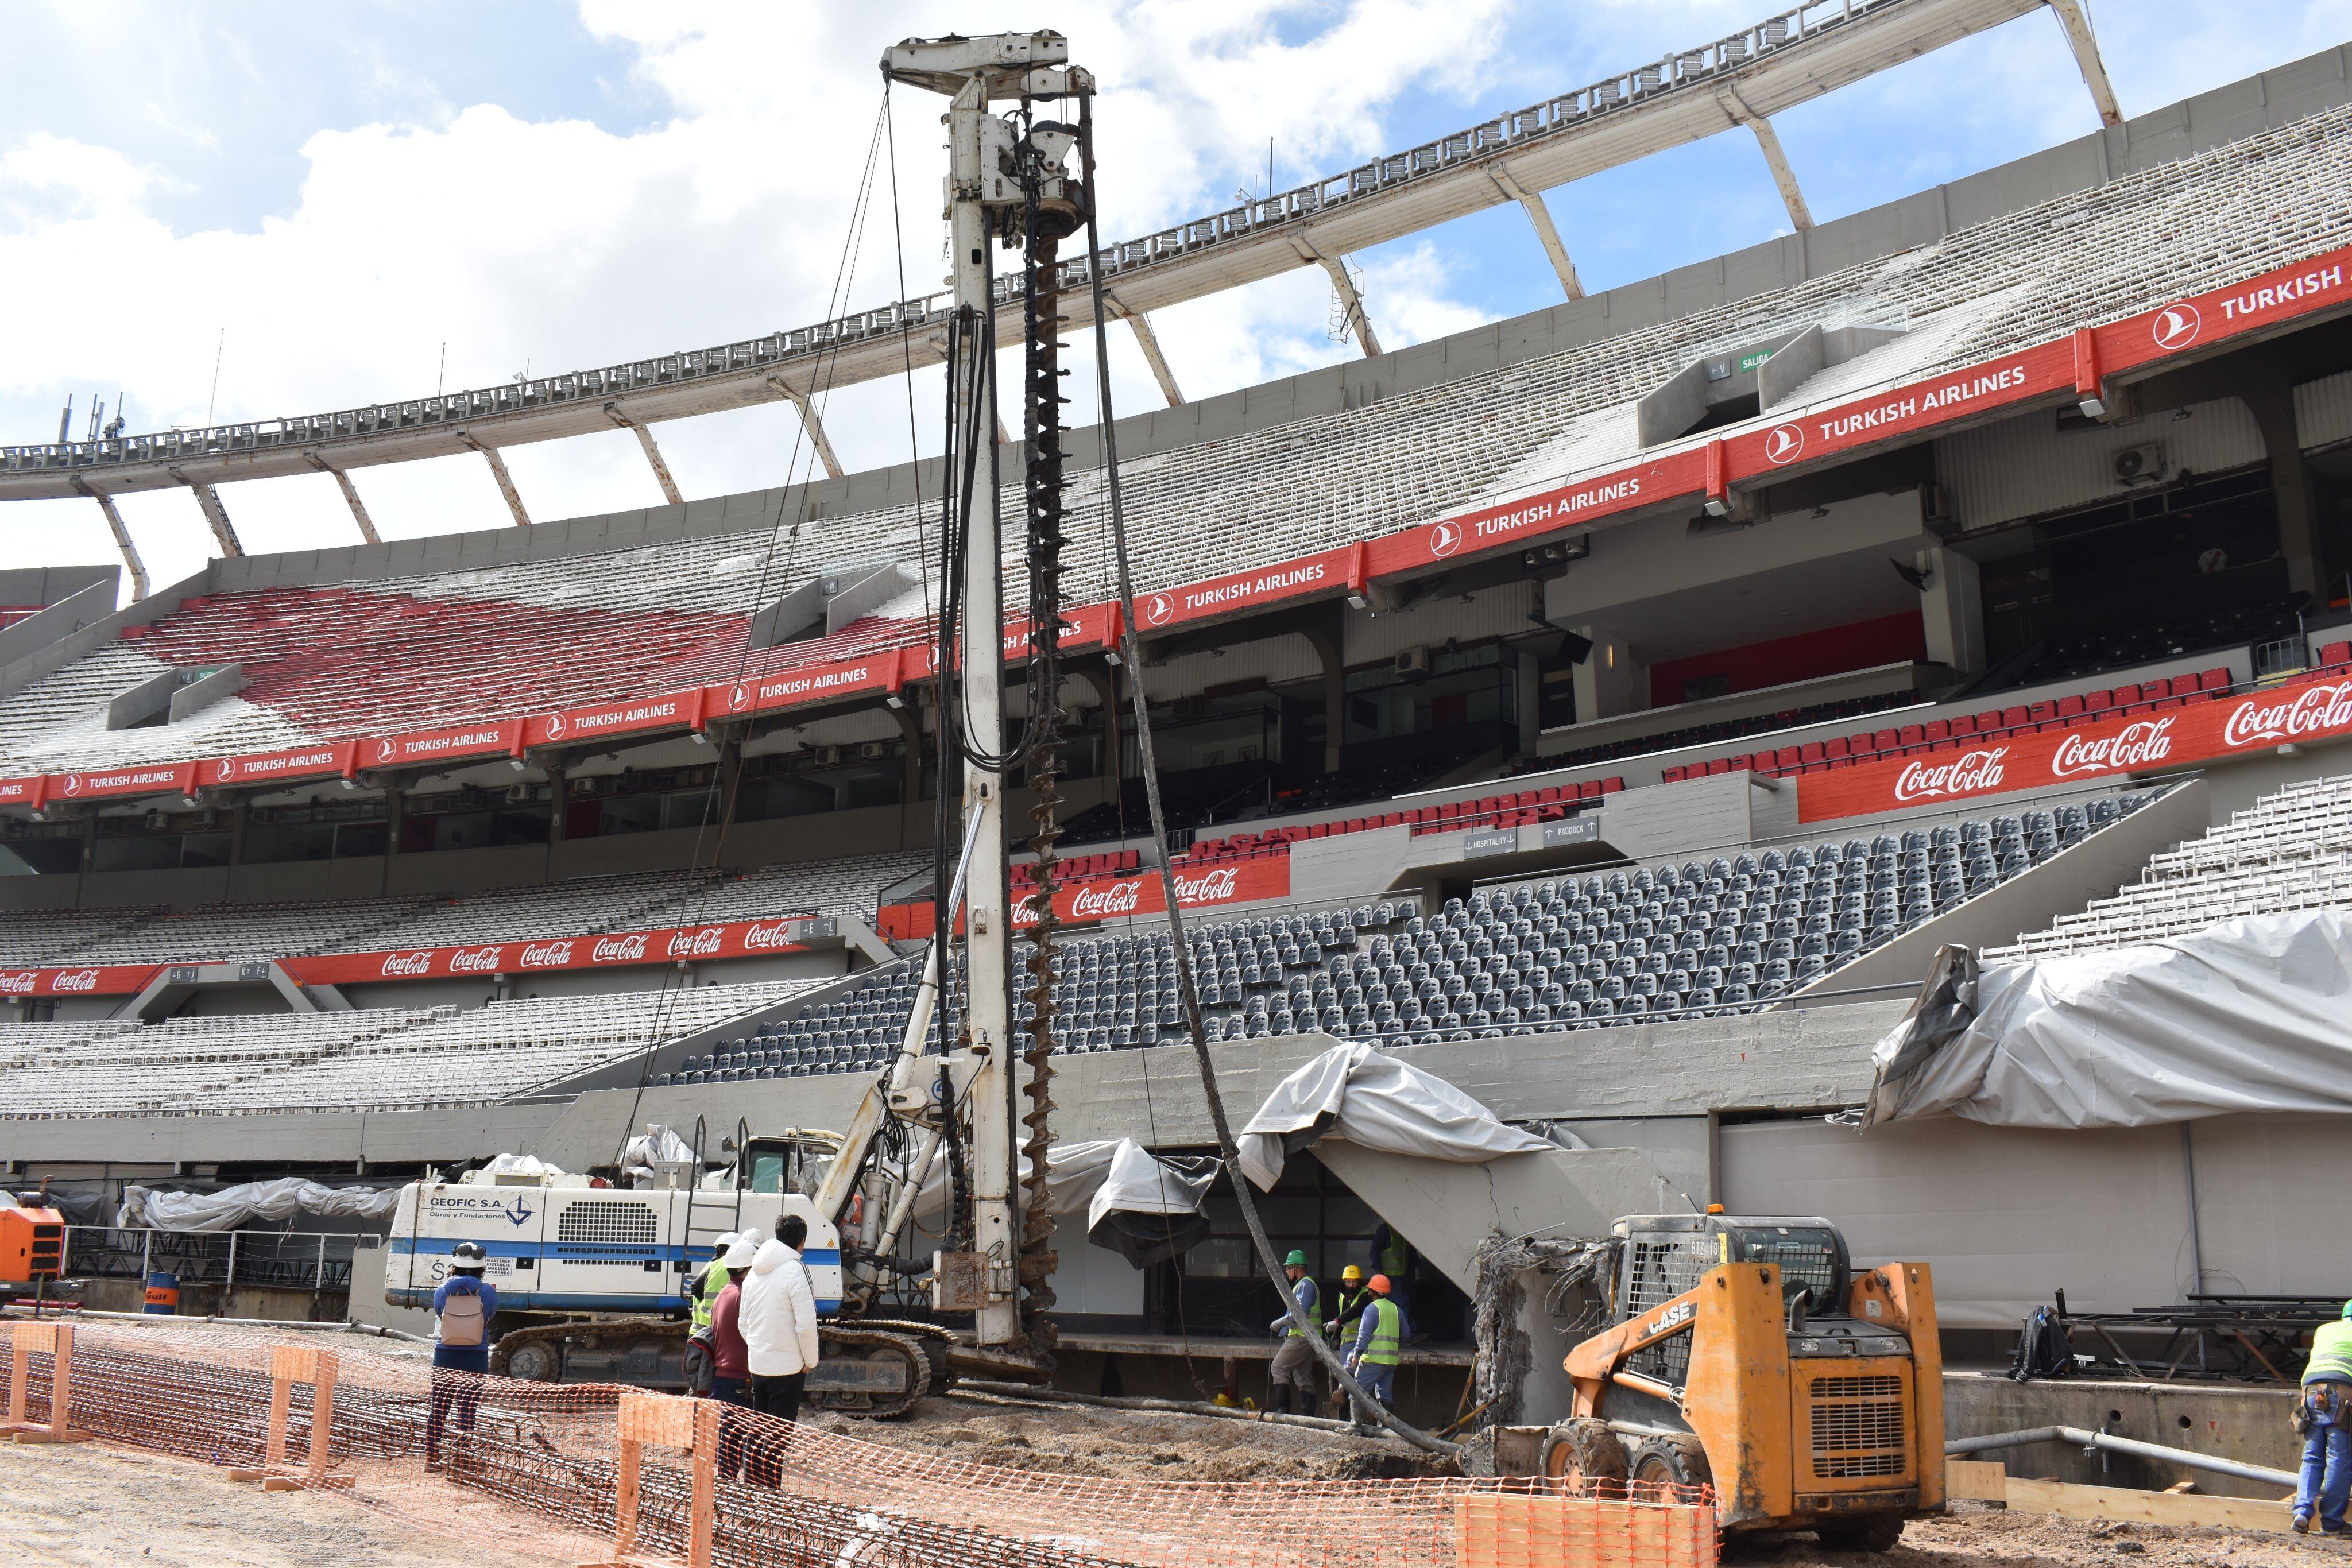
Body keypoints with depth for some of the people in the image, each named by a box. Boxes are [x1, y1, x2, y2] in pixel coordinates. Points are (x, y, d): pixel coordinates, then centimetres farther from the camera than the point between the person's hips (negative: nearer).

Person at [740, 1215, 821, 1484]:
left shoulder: (755, 1272, 8)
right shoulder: (794, 1271, -16)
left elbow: (743, 1323, 14)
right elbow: (806, 1325, -19)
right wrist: (811, 1361, -6)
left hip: (757, 1364, 7)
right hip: (787, 1366, -7)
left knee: (757, 1433, 16)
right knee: (779, 1436, 0)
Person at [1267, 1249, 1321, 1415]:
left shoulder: (1305, 1285, -12)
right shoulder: (1302, 1284, 21)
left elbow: (1300, 1313, -21)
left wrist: (1280, 1322, -13)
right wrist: (1282, 1324, 18)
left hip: (1301, 1337, -10)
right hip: (1305, 1337, 10)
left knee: (1279, 1367, -10)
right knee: (1304, 1377, 8)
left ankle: (1282, 1408, -13)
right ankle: (1307, 1414, 7)